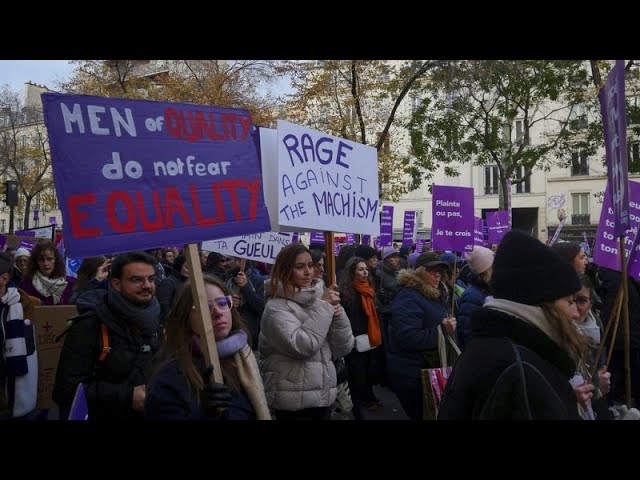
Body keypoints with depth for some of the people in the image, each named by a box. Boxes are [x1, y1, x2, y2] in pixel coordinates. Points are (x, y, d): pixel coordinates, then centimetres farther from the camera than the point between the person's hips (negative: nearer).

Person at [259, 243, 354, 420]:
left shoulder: (319, 300, 6)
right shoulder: (276, 307, -11)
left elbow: (343, 349, 2)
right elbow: (302, 346, -25)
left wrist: (338, 314, -13)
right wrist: (323, 307, -17)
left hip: (324, 396, 6)